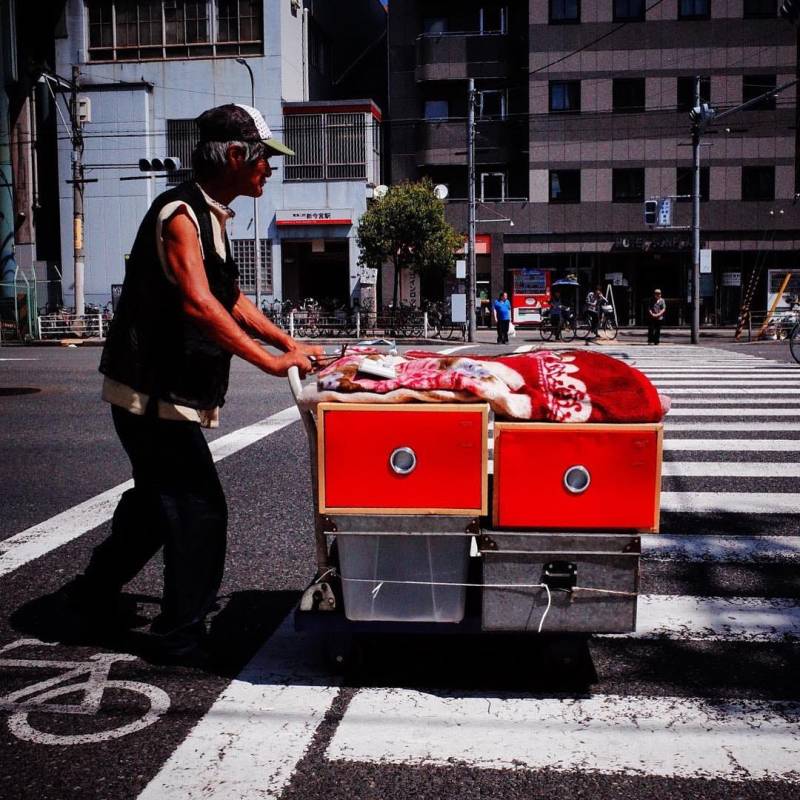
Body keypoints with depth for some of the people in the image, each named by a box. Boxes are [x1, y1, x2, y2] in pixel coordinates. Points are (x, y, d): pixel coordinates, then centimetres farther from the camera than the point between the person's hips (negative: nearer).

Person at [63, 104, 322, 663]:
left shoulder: (211, 217, 14)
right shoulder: (181, 214, -18)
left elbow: (232, 298, 19)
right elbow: (199, 305, -30)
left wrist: (291, 344, 9)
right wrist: (269, 360, -30)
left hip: (168, 392, 10)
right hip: (154, 393, -10)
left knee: (157, 500, 22)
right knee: (200, 508, -4)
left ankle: (95, 592, 40)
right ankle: (181, 637, 9)